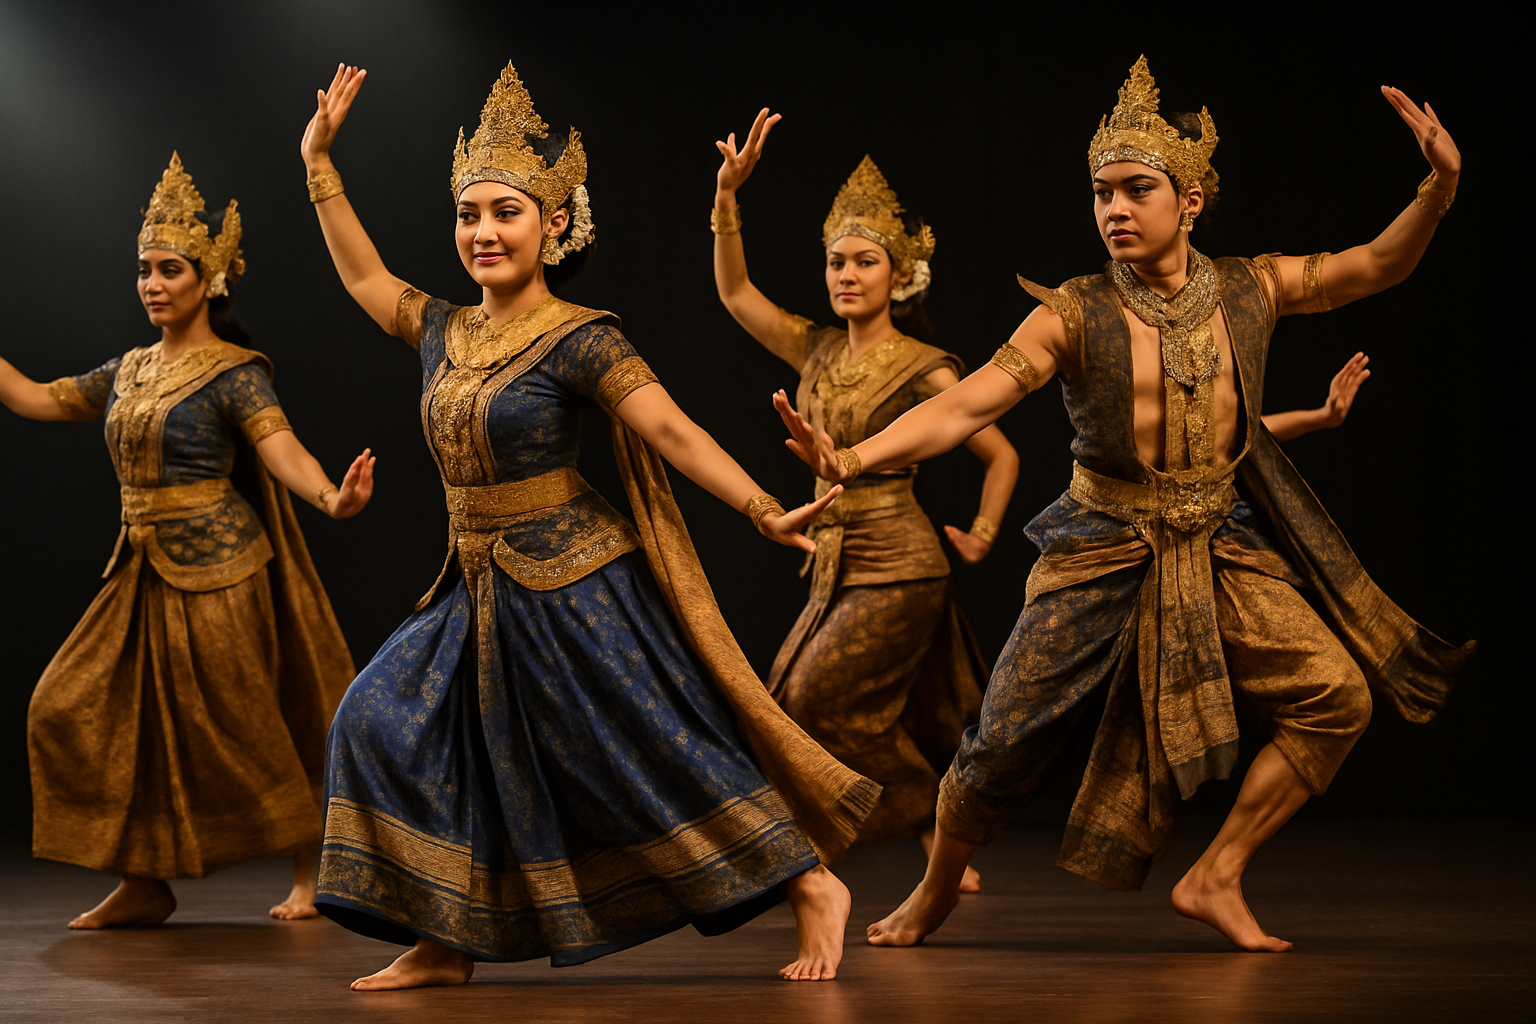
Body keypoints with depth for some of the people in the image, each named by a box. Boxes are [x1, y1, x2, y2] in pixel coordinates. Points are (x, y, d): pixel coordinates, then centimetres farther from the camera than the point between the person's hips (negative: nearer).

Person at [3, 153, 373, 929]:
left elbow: (280, 447, -23)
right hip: (144, 571, 8)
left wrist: (330, 497, -42)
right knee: (75, 711, 3)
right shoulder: (129, 370, 13)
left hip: (215, 568, -7)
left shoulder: (234, 371, -9)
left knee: (240, 727, -3)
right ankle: (144, 883, 11)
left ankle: (311, 872, 14)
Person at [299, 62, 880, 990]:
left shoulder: (580, 341, -12)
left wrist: (762, 510, -29)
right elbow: (365, 276, 25)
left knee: (648, 750, -8)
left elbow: (673, 431, -18)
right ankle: (446, 947, 9)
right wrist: (319, 163, 25)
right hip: (480, 591, 7)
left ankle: (813, 887, 4)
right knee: (389, 727, 2)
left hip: (574, 587, -7)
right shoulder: (445, 331, 9)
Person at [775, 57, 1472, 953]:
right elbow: (966, 405, -18)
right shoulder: (1077, 314, -10)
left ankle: (1215, 879, 2)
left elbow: (1379, 267, 9)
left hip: (1222, 546, 3)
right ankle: (937, 893, 24)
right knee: (1007, 743, -4)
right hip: (1105, 550, -3)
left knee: (1338, 696, -10)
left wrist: (1440, 185, -9)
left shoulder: (1250, 290, 0)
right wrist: (853, 458, -33)